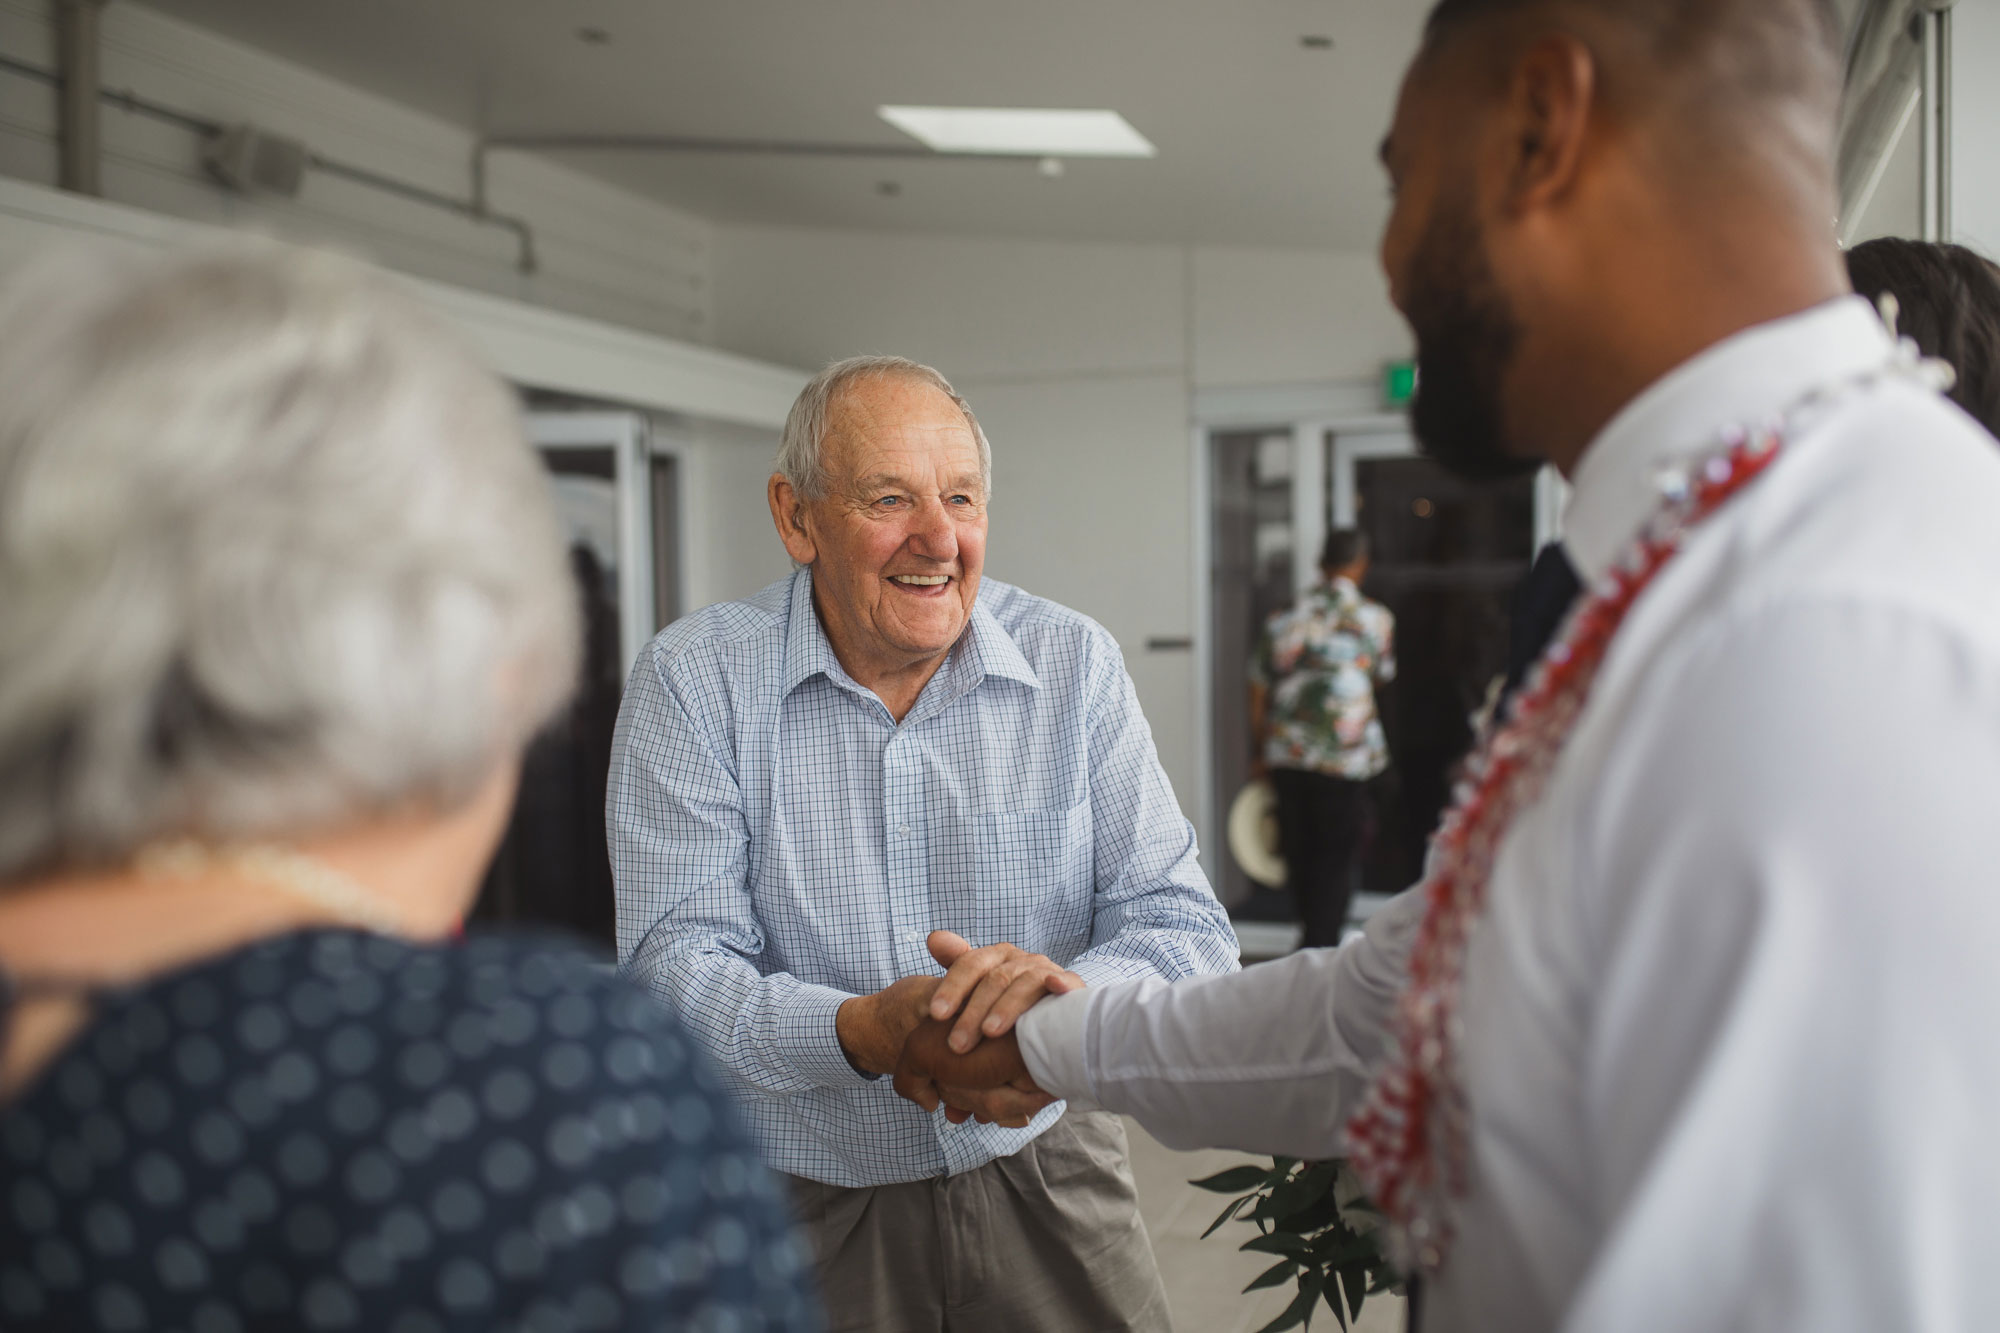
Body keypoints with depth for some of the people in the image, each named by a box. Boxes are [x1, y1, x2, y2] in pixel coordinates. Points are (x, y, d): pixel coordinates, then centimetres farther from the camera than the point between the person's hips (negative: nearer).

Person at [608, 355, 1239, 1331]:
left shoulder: (1074, 663, -7)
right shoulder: (693, 681, -11)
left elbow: (1185, 928, -10)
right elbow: (673, 966, -17)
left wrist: (1067, 995, -33)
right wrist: (863, 1030, -35)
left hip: (1042, 1185, 2)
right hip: (800, 1209, -1)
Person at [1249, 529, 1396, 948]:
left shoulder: (1283, 619, 7)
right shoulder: (1376, 618, -1)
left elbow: (1258, 698, 8)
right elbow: (1382, 677, 16)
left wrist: (1262, 755, 18)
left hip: (1285, 756, 4)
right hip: (1345, 757, -3)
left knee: (1299, 851, 15)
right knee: (1337, 855, 5)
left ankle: (1315, 938, 31)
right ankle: (1322, 945, 2)